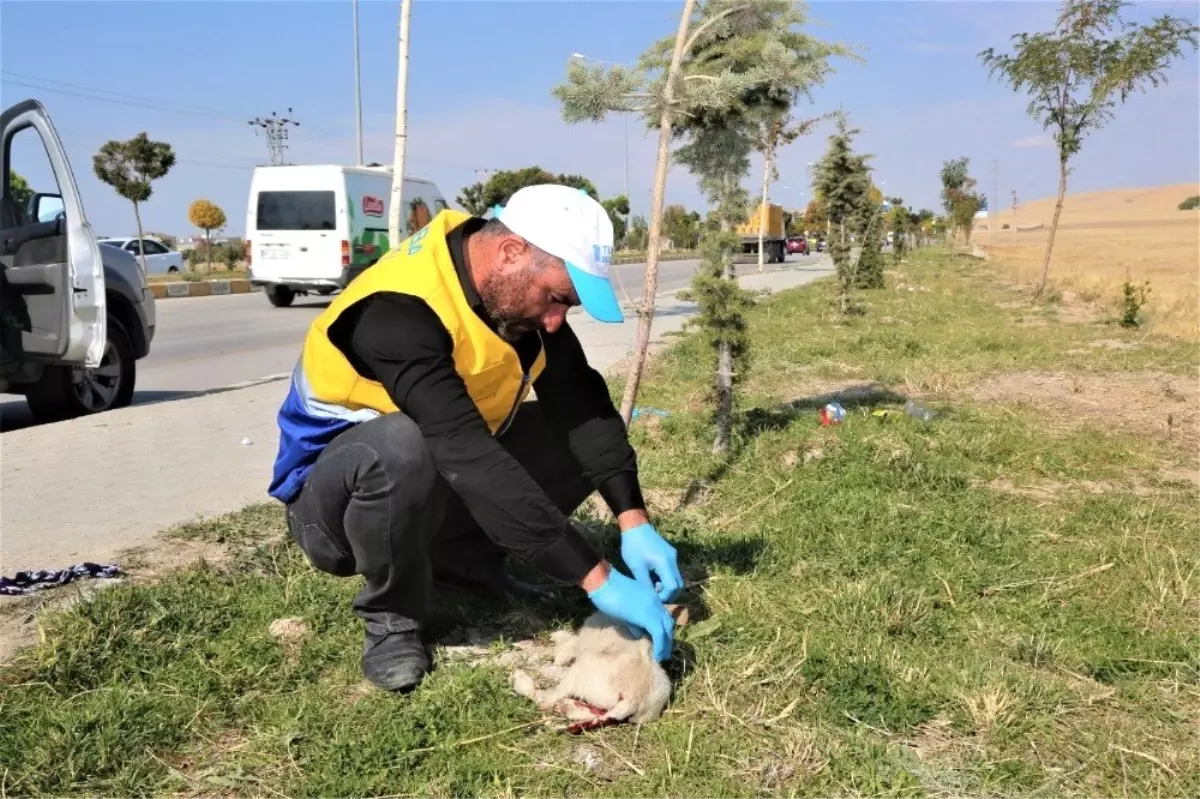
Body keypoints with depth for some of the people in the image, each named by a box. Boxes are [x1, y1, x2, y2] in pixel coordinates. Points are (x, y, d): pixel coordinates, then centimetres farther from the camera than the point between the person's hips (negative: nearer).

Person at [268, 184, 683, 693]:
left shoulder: (518, 287, -11)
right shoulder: (399, 309, -34)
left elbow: (583, 402, -12)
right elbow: (473, 460, -42)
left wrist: (634, 523, -24)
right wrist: (597, 579, -42)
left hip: (443, 477, 7)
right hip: (333, 503, -6)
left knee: (580, 434, -9)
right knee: (399, 450, -40)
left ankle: (464, 559, 7)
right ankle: (391, 618, -12)